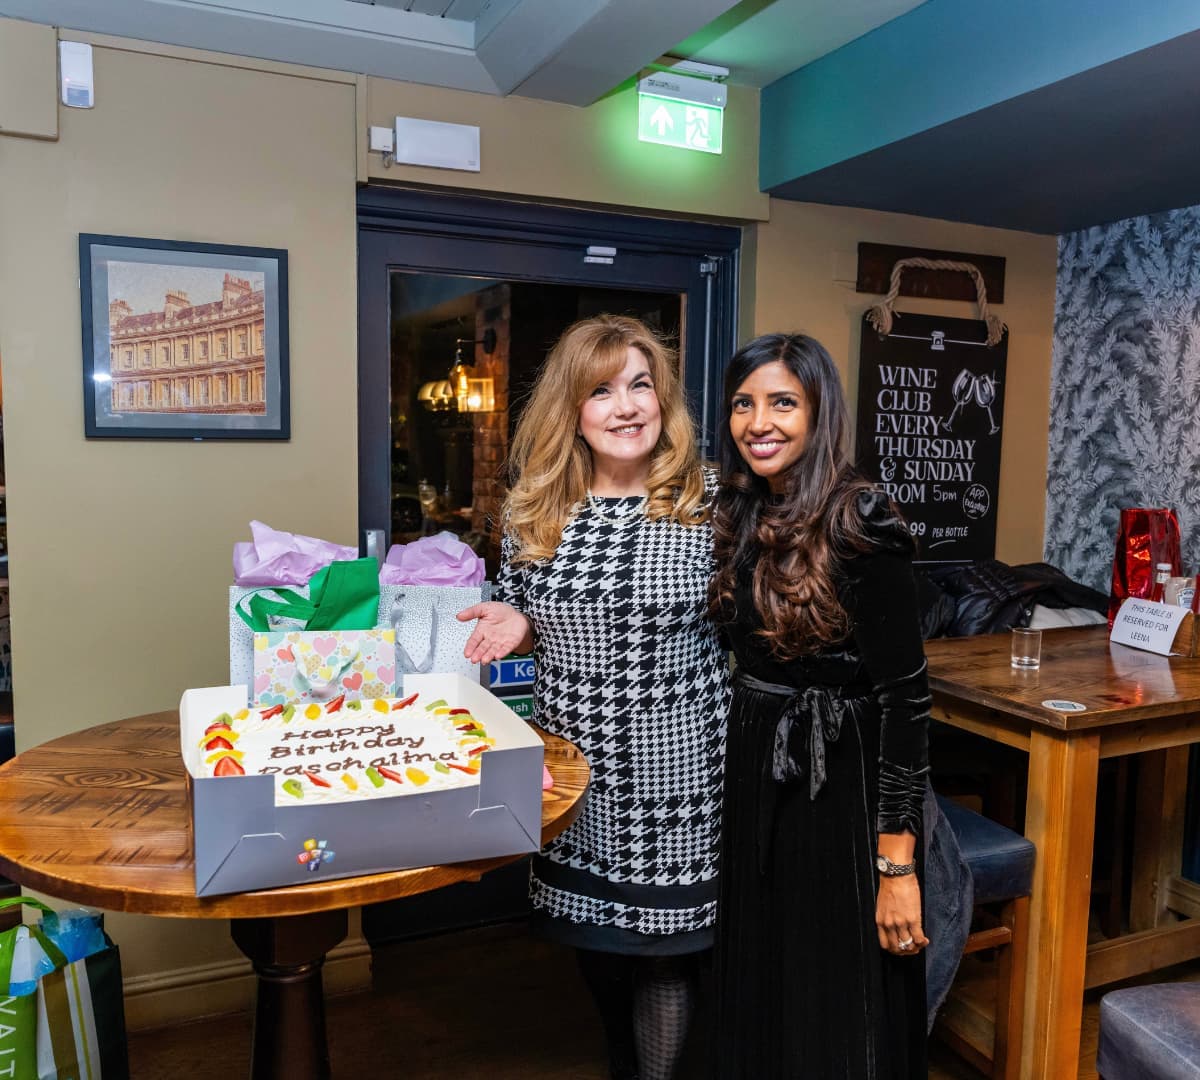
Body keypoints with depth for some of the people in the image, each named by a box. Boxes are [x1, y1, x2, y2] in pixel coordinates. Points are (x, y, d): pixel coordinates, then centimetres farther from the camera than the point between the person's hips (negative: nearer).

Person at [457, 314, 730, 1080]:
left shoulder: (710, 501, -9)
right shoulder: (534, 508, 0)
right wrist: (514, 626, -10)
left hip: (672, 772, -3)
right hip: (571, 767, 4)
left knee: (664, 948, 10)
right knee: (595, 938, 20)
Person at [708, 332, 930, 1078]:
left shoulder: (861, 525, -18)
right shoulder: (745, 518, 4)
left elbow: (905, 695, -18)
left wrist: (897, 863, -19)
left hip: (841, 790, -7)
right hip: (757, 778, 7)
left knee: (838, 1013, 10)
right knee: (759, 990, 21)